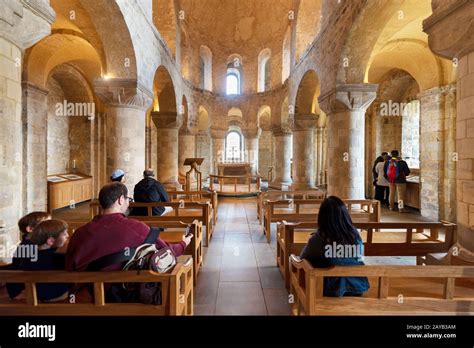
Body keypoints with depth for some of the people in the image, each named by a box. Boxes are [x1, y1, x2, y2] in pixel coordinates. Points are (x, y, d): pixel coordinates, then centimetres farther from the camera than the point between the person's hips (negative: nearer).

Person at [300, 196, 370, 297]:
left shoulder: (319, 238, -20)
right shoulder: (355, 234, -10)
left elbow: (303, 258, -2)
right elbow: (359, 258, 9)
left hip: (331, 290, -4)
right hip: (357, 287, 4)